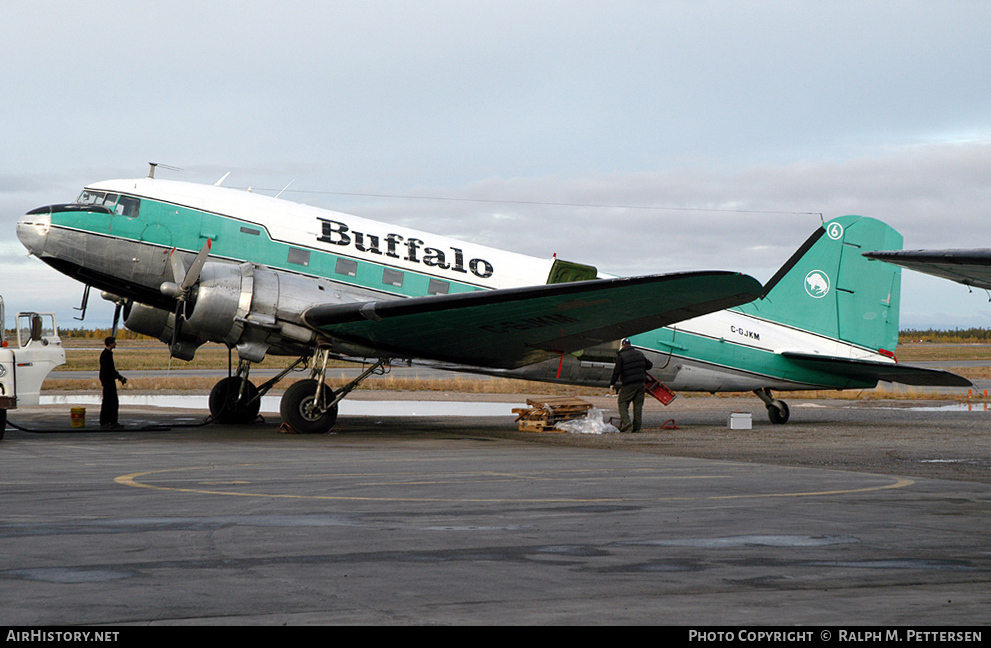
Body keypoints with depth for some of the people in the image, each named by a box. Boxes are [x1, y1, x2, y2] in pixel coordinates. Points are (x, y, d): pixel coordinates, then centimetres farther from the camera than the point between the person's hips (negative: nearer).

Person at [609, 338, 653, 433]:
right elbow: (649, 365, 20)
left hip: (629, 385, -5)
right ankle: (637, 426, 7)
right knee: (638, 405, 8)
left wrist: (612, 383, -4)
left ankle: (626, 422, -15)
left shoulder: (621, 356, -5)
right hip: (641, 384, 5)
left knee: (622, 403, 3)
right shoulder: (640, 354, 12)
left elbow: (617, 371, -10)